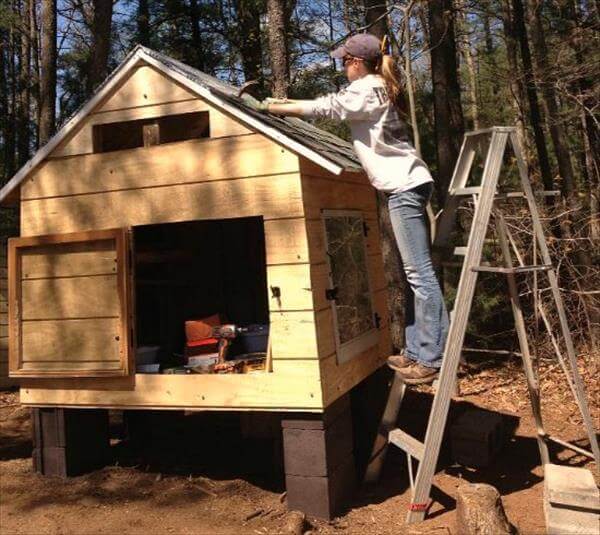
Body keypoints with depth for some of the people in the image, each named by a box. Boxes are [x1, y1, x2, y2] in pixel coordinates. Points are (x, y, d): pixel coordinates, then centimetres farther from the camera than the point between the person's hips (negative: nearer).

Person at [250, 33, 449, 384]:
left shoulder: (366, 89, -6)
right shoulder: (378, 89, 23)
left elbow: (322, 108, -7)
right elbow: (331, 107, 25)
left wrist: (271, 107, 1)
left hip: (404, 186, -10)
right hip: (409, 184, 10)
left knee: (420, 273, -11)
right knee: (415, 274, 8)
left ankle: (433, 359, -7)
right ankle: (416, 351, 14)